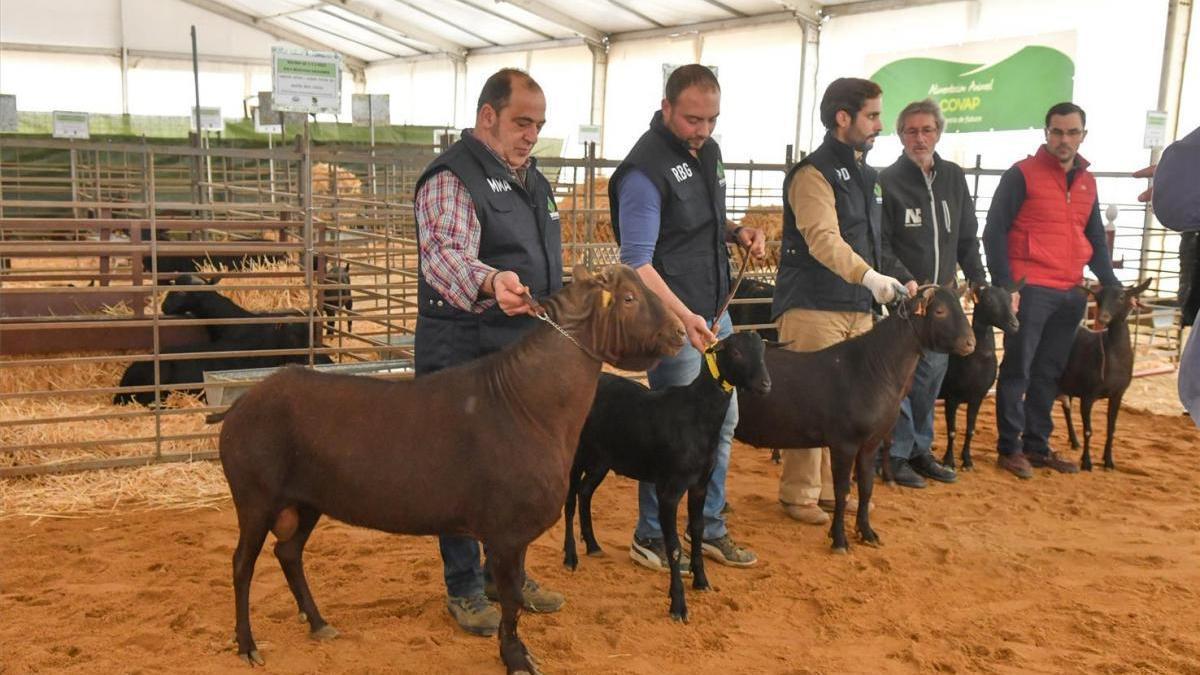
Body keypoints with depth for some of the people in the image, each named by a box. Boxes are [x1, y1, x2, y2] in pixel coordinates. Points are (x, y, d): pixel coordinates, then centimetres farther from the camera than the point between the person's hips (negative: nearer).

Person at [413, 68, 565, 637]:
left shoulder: (531, 178, 14)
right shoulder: (452, 178, -13)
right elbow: (445, 254, -30)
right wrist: (490, 281, -50)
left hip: (525, 348, 8)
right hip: (464, 352, -8)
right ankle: (464, 587, 18)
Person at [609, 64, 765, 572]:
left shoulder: (707, 150, 8)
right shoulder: (645, 169, -19)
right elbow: (636, 262, -24)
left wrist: (737, 234, 2)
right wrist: (684, 316, -36)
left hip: (716, 312, 9)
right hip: (674, 321, -9)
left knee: (723, 423, 15)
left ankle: (710, 529, 30)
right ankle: (650, 539, 19)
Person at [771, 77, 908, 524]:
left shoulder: (863, 173, 16)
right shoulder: (814, 172, -11)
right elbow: (823, 238, -25)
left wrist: (876, 285, 18)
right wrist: (869, 276, -37)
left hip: (857, 307, 8)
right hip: (813, 307, -8)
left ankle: (831, 488, 22)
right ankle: (799, 494, 7)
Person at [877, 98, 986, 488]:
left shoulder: (953, 178, 12)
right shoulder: (887, 181, -5)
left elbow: (967, 239, 16)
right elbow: (881, 244, -10)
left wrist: (979, 282, 8)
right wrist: (905, 281, -21)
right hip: (902, 295, -5)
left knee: (932, 376, 10)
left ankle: (920, 449, 21)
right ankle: (897, 454, 6)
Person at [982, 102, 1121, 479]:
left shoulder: (1086, 182, 15)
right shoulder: (1022, 174, -4)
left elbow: (1096, 241, 21)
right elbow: (994, 232, -7)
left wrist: (1112, 286, 11)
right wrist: (1004, 285, -15)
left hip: (1070, 293, 6)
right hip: (1030, 290, -6)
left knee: (1049, 373, 11)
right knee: (1018, 369, -1)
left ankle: (1037, 445, 20)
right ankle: (1009, 447, 7)